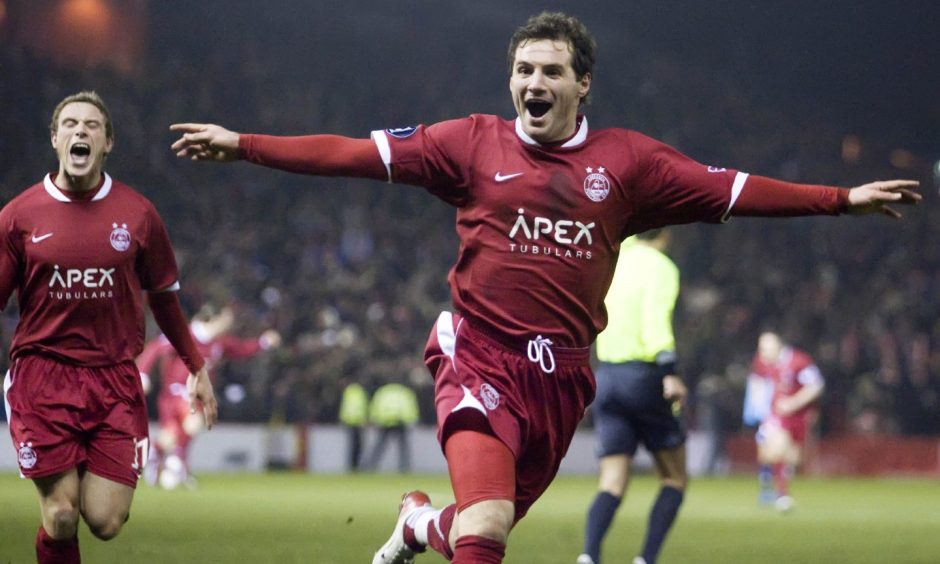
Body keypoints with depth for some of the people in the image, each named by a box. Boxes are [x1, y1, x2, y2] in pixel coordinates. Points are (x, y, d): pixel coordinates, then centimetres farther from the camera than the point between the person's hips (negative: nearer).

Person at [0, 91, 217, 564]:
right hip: (42, 377, -1)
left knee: (105, 522, -7)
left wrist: (196, 368, 16)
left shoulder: (138, 214, 4)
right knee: (61, 518, -8)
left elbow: (164, 296, 15)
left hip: (115, 379, 1)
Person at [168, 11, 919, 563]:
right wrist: (242, 146, -7)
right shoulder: (475, 143, 1)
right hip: (482, 356, -3)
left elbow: (732, 191, 8)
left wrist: (844, 199, 5)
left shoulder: (626, 161, 6)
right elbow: (355, 154, -2)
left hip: (562, 375, 3)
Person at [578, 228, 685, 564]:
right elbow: (656, 321, -24)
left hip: (606, 376, 5)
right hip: (644, 377, -5)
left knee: (612, 485, 0)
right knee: (674, 480, 9)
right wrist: (670, 373, -33)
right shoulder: (660, 268, -9)